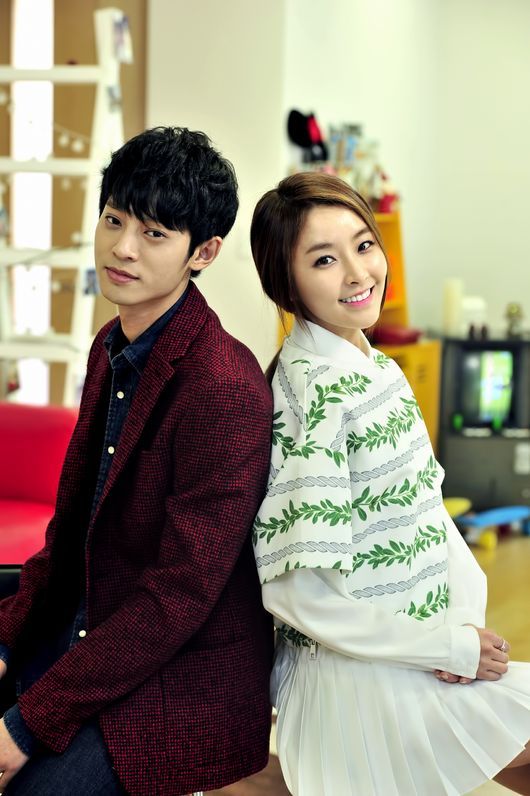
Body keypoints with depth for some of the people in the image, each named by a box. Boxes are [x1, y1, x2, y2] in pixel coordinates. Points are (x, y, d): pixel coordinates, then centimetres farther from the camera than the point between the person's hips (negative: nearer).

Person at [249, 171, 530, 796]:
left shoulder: (377, 369, 7)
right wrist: (450, 646, -18)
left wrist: (466, 615, -8)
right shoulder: (316, 392, -21)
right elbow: (296, 587, -25)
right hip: (365, 683, -8)